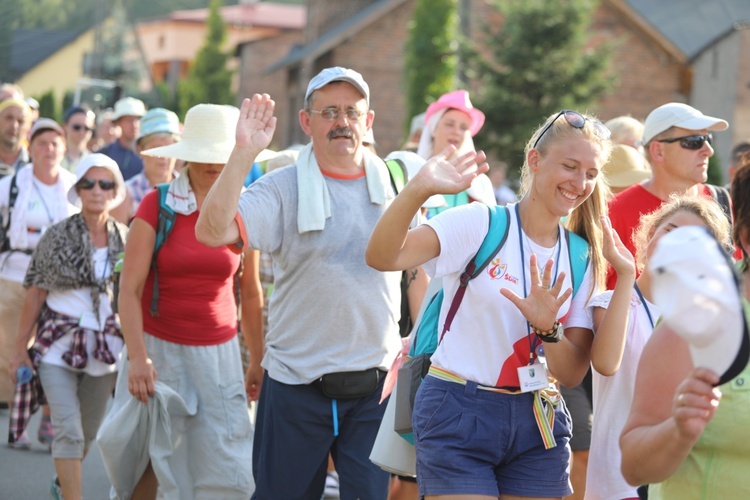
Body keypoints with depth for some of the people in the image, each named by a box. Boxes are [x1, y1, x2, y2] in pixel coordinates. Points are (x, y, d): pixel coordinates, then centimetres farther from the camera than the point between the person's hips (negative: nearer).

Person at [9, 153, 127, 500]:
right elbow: (35, 294, -2)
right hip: (57, 345, -3)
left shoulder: (126, 240, 1)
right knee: (68, 431, -13)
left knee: (88, 434, 15)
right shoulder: (57, 237, -5)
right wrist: (20, 349, -2)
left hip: (105, 349, 3)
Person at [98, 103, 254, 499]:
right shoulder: (156, 206, -6)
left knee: (224, 468, -2)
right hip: (159, 347, -2)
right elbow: (130, 288, -9)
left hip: (218, 353, 2)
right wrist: (137, 357, -17)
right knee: (148, 457, 4)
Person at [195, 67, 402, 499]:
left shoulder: (395, 184, 6)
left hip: (375, 386, 2)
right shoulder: (283, 188, -4)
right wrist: (243, 153, -24)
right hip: (297, 383, -2)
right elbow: (212, 232, -19)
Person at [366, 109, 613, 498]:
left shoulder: (582, 258, 6)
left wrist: (548, 328, -19)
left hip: (537, 422, 5)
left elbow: (573, 374, 1)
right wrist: (418, 190, -39)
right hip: (458, 413, -5)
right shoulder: (480, 224, -8)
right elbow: (382, 257, -23)